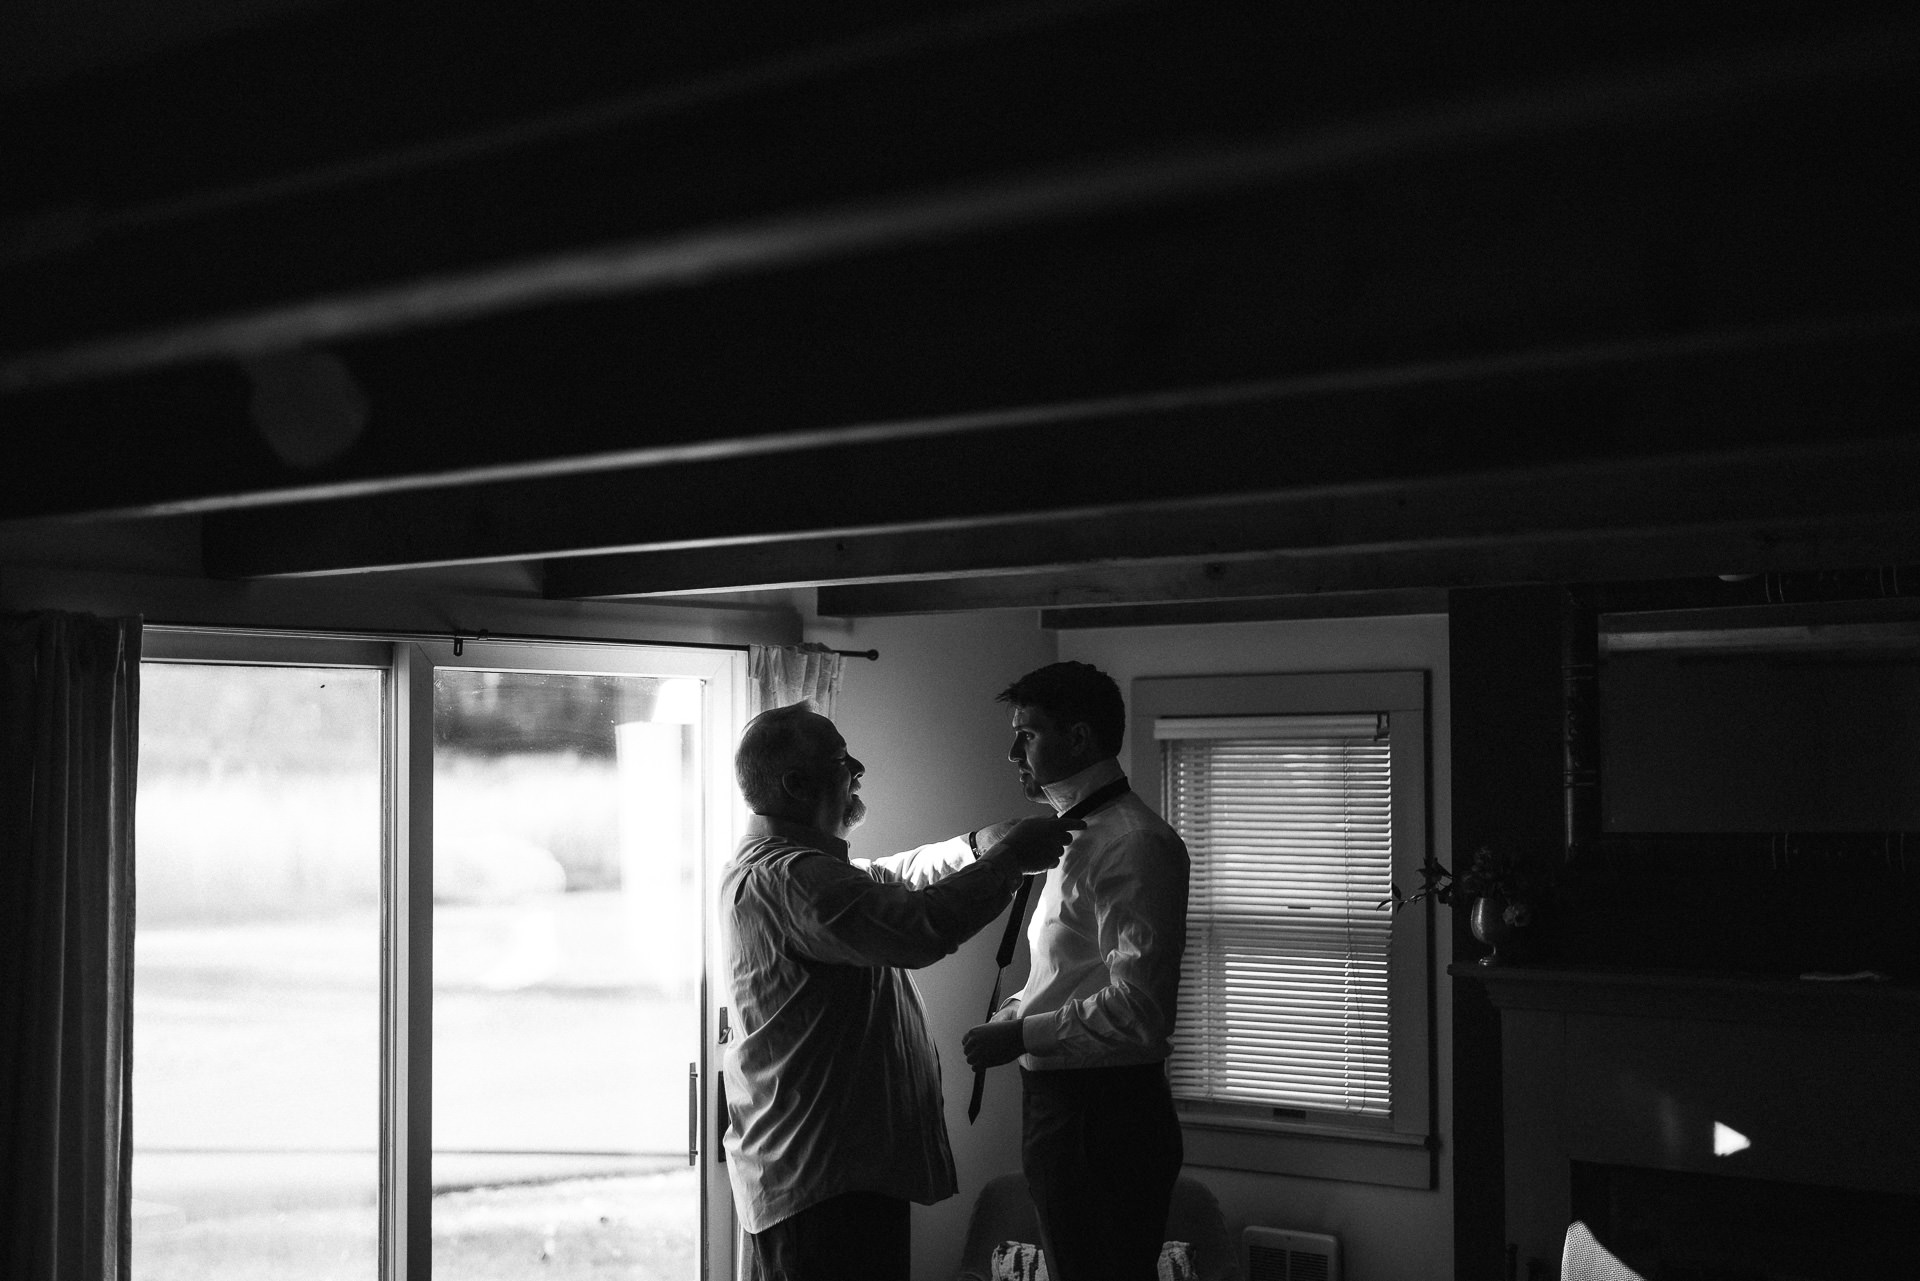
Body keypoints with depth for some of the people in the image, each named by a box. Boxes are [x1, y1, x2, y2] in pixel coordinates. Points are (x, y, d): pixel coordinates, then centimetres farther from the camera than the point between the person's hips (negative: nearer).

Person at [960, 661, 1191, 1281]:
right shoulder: (1077, 837, 16)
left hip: (1103, 1110, -10)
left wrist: (1022, 1035, -17)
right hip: (1062, 1103, 10)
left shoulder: (1134, 844, -16)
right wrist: (1013, 1015, 7)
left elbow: (1135, 1008, -23)